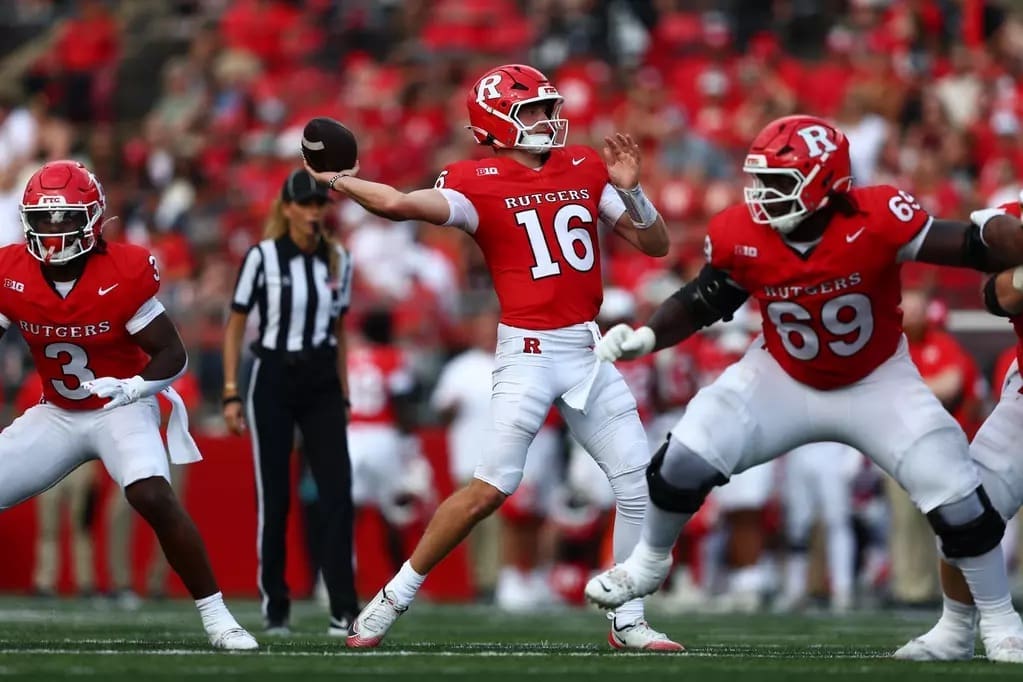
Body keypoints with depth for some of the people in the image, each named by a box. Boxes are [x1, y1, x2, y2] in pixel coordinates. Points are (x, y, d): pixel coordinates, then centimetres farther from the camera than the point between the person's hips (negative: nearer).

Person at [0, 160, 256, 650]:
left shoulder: (124, 275, -21)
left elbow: (173, 356, -16)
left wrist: (136, 387, -35)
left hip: (121, 409, -4)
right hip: (55, 415, 5)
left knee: (155, 499, -28)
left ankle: (215, 616, -20)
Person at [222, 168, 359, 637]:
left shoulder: (338, 260, 6)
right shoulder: (262, 257, -7)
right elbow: (235, 326, -3)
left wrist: (343, 396, 13)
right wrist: (231, 395, -8)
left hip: (323, 385, 3)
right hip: (274, 382, -3)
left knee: (338, 493, -7)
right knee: (274, 497, 1)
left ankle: (344, 611, -7)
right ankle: (274, 609, 13)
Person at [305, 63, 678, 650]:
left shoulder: (584, 169, 9)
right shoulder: (478, 183, -7)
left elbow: (656, 244, 10)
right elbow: (399, 204, -23)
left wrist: (632, 189, -6)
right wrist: (340, 183, -11)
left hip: (588, 352, 6)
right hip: (528, 351, -5)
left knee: (641, 482, 1)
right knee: (493, 486, -13)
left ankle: (628, 622, 11)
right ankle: (395, 598, -1)